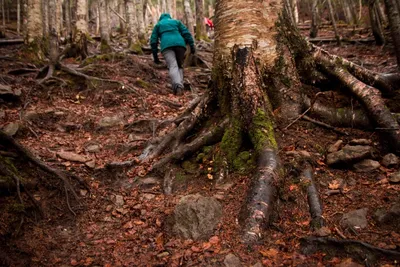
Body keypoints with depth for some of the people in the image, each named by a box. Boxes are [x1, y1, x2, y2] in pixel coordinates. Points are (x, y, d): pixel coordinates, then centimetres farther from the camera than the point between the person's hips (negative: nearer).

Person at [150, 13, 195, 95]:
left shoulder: (158, 25, 28)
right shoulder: (176, 21, 30)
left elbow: (153, 41, 19)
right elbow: (186, 33, 15)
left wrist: (155, 56, 21)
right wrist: (192, 46, 9)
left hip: (166, 46, -2)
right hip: (180, 44, 2)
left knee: (173, 67, -17)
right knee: (179, 66, 15)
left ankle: (177, 85, -44)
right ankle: (180, 85, -7)